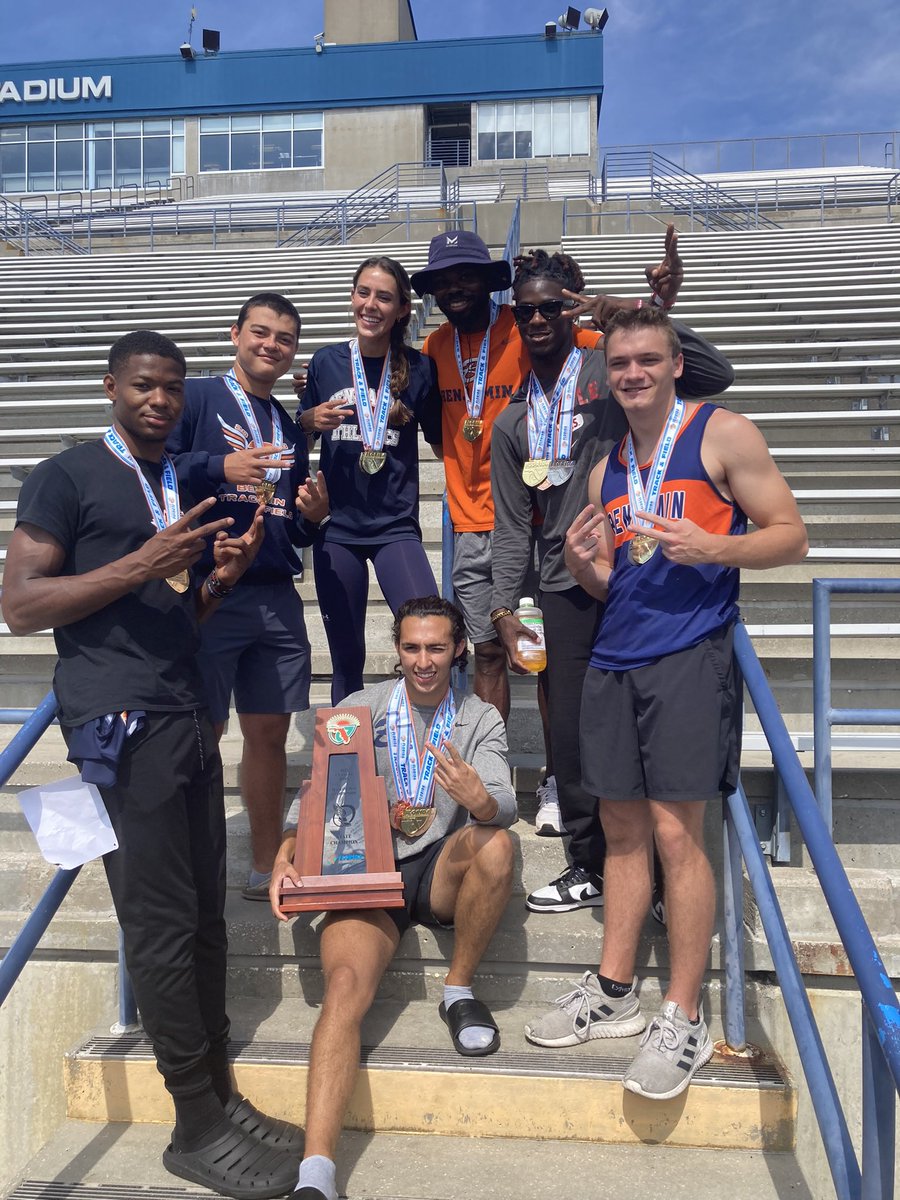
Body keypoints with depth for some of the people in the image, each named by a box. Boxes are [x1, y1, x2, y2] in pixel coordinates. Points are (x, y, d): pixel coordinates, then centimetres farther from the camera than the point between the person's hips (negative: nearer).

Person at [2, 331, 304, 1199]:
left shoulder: (181, 491, 20)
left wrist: (221, 576, 5)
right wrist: (139, 565, -17)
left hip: (188, 719, 7)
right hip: (119, 723, -7)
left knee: (205, 915, 9)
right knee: (161, 923, -4)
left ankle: (219, 1098, 21)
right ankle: (197, 1127, 8)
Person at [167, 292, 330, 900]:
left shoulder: (290, 428, 20)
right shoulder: (196, 399, 3)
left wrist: (314, 516, 2)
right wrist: (222, 468, -23)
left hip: (277, 599, 6)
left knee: (271, 733, 10)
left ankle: (266, 868, 23)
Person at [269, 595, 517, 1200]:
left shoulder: (482, 719, 5)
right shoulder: (361, 708, 6)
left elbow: (505, 804, -11)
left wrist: (480, 799, -37)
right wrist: (286, 854, -15)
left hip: (441, 870, 1)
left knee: (495, 844, -32)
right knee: (345, 987, -26)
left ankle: (460, 990, -10)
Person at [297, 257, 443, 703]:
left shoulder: (419, 367, 0)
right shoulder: (326, 361, 3)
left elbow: (441, 437, 10)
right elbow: (300, 427, 13)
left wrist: (406, 413, -9)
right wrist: (313, 420, -7)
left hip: (396, 525, -1)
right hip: (337, 526, 2)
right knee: (346, 659, 10)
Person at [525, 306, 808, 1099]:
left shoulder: (723, 434, -1)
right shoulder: (608, 467, 17)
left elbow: (791, 536, -3)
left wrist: (710, 546, -20)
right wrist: (583, 563, -1)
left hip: (689, 654, -6)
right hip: (614, 659, 6)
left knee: (676, 831, -7)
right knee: (623, 828, 11)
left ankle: (684, 1020, 7)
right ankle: (614, 992, 23)